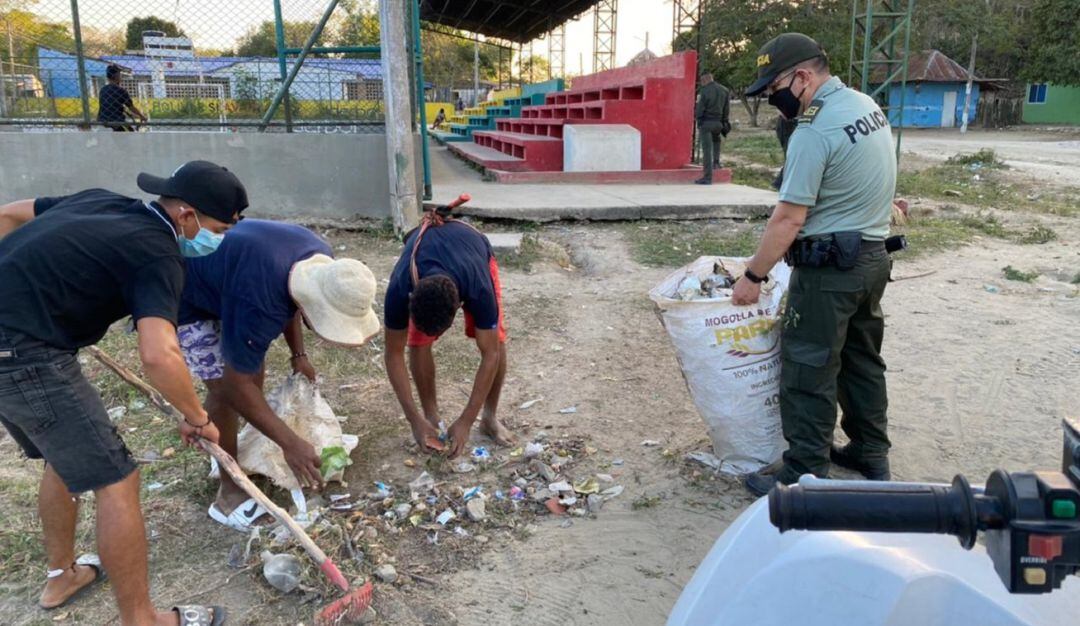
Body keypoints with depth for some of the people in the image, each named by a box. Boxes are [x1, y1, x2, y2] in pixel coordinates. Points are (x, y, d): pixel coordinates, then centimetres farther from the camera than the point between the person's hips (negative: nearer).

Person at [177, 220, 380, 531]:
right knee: (221, 386, -13)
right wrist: (290, 443, -32)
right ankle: (230, 493, 0)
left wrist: (298, 354, 0)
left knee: (255, 371, 7)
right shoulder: (258, 305, -41)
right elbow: (235, 386, -33)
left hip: (222, 280, 8)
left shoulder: (320, 261, -17)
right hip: (184, 295, -8)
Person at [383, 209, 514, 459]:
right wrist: (415, 419, -28)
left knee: (497, 342, -15)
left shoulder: (478, 289, -45)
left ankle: (490, 417, 5)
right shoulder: (399, 290, -40)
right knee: (418, 343, -16)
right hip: (423, 256, 1)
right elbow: (394, 354, -27)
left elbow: (490, 355, -34)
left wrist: (465, 422, -32)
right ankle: (431, 417, 4)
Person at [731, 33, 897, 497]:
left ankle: (806, 477, 5)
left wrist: (753, 276, -14)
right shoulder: (868, 105, 9)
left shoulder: (814, 132, -20)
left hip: (829, 266, -10)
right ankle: (871, 454, 32)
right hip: (874, 255, 10)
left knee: (808, 372, -2)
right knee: (862, 359, 19)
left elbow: (789, 218, -21)